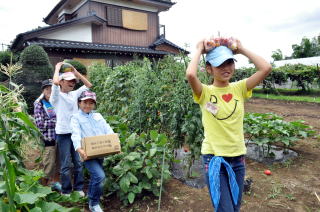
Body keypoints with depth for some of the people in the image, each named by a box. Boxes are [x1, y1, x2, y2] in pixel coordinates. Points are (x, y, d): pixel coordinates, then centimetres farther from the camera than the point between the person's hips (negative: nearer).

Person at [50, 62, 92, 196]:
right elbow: (55, 82, -24)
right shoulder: (56, 96, -5)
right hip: (63, 134, -5)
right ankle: (66, 191, 18)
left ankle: (78, 188, 24)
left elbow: (88, 85, 11)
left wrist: (75, 71, 8)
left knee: (79, 163, 11)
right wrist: (57, 67, -7)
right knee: (66, 165, 4)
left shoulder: (74, 94, 11)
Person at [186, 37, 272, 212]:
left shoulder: (239, 88, 0)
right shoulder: (205, 92, -10)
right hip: (214, 158, -4)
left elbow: (266, 68, -12)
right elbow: (190, 75, -30)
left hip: (237, 157, 4)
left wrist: (241, 49, -4)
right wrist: (199, 50, -14)